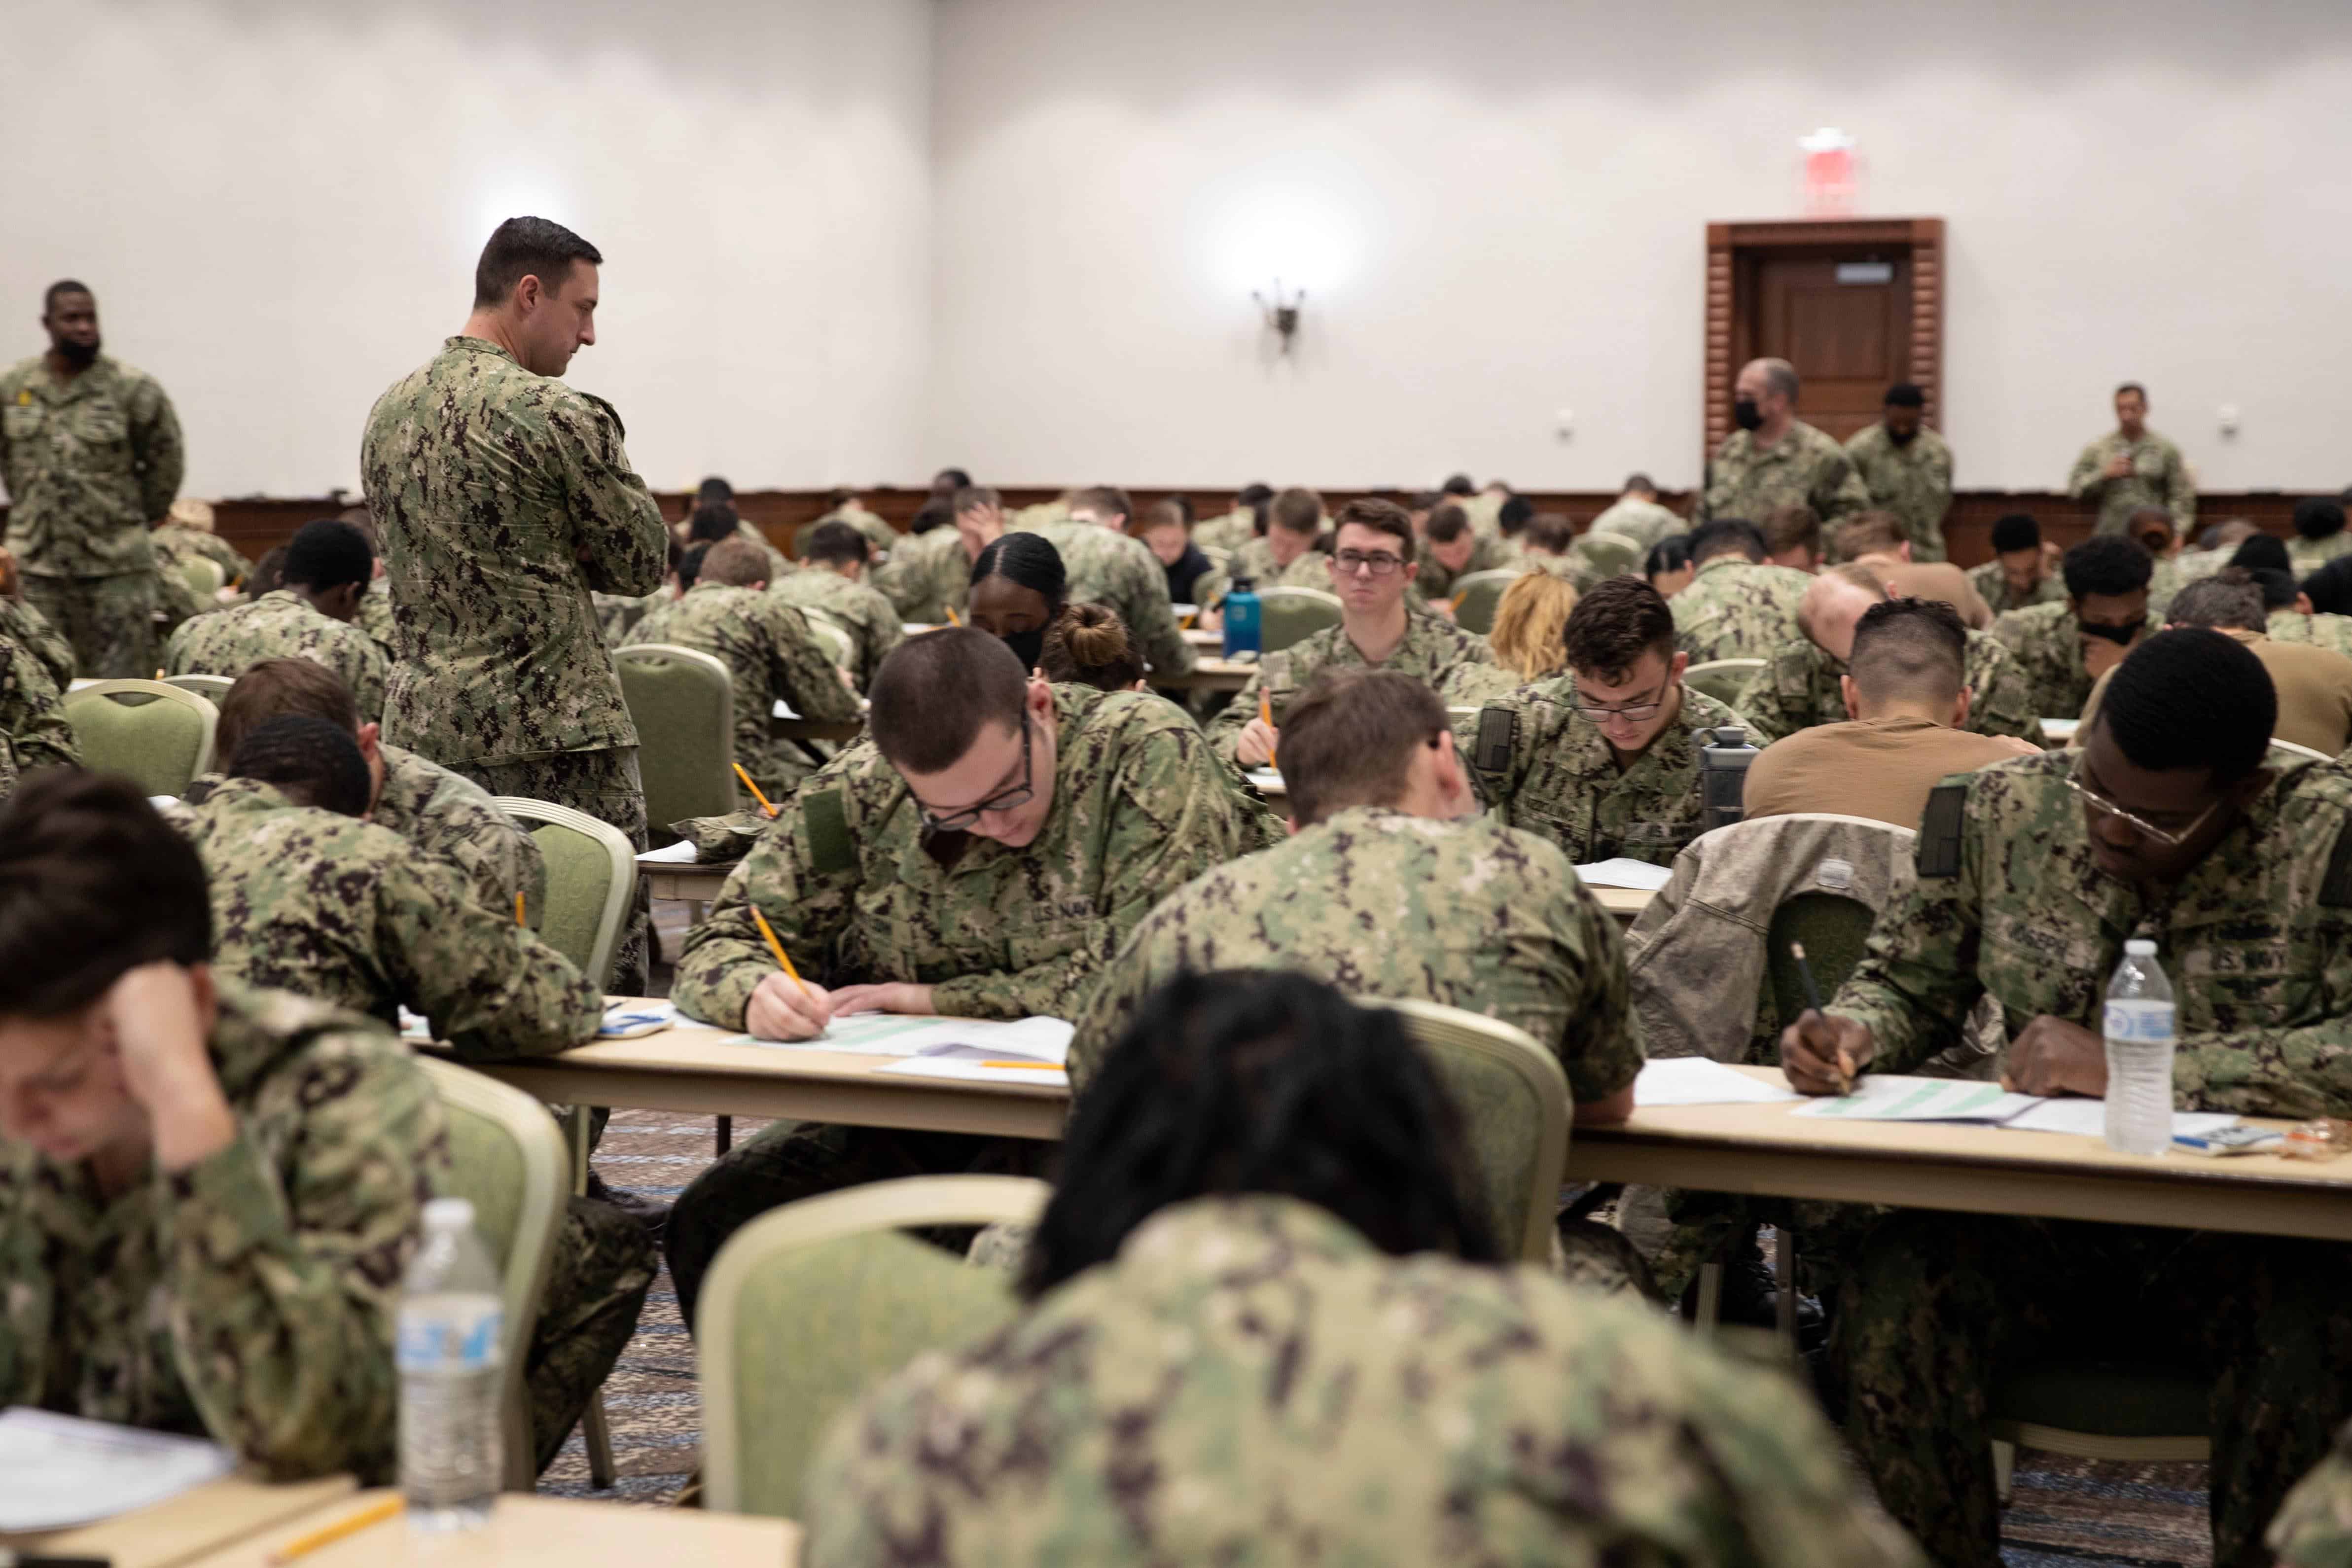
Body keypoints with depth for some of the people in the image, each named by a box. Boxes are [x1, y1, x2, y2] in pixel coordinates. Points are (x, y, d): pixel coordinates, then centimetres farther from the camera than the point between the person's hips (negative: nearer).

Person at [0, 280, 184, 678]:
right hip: (37, 563, 3)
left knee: (124, 679, -1)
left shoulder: (133, 389, -6)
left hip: (117, 566, -3)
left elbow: (167, 463, 3)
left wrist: (131, 520, 7)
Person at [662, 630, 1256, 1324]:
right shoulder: (859, 791, -2)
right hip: (906, 1122, 4)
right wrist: (756, 994, -22)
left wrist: (934, 1000, -13)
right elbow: (721, 946, 4)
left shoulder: (1153, 752, -13)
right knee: (710, 1221, -20)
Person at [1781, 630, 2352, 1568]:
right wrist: (1852, 1033, -9)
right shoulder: (2006, 809, 3)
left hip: (2247, 1235, -2)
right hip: (2038, 1219, 3)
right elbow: (1908, 982, 14)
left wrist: (2133, 1066, -21)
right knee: (1889, 1308, -28)